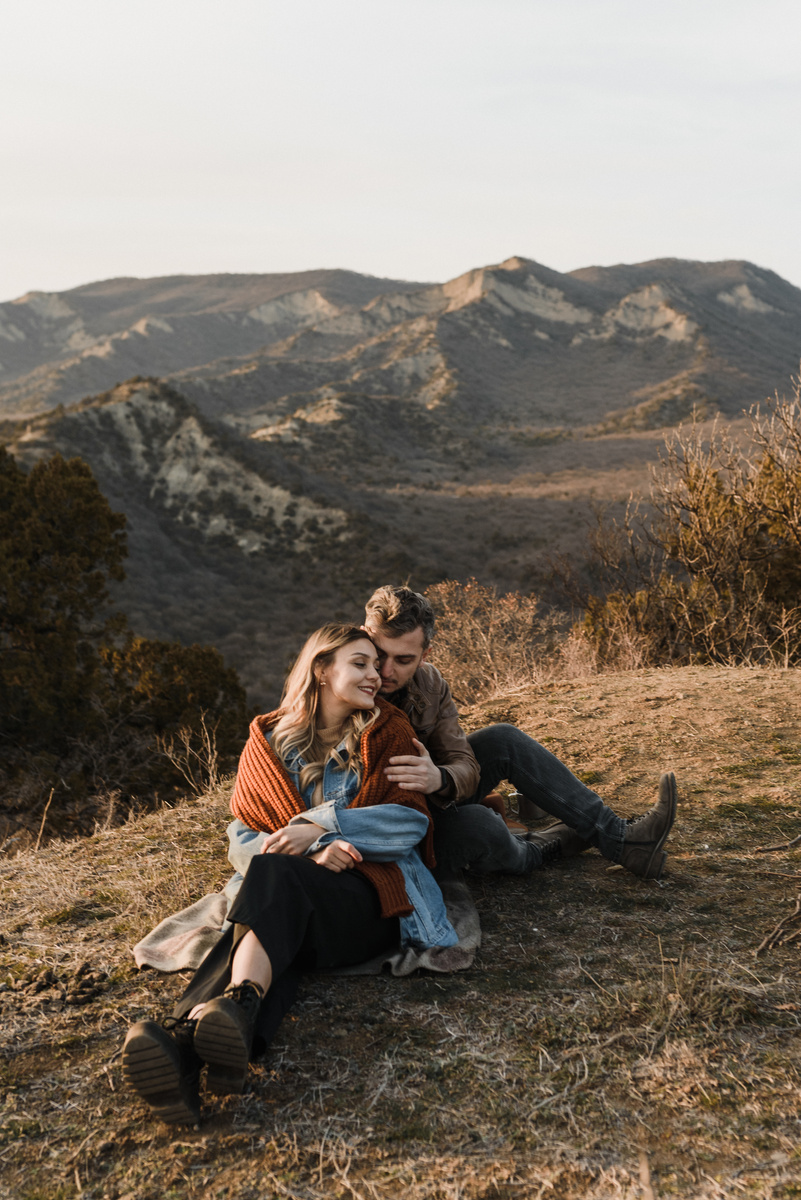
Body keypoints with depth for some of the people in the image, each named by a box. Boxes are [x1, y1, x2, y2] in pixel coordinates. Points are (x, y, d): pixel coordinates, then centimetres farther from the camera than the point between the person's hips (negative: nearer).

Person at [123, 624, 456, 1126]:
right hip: (290, 897, 2)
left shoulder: (388, 733, 15)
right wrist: (313, 851, -12)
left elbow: (412, 820, 1)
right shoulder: (268, 741, 17)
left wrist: (324, 823, -14)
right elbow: (246, 834, 9)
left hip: (371, 898, -2)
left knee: (274, 875, -35)